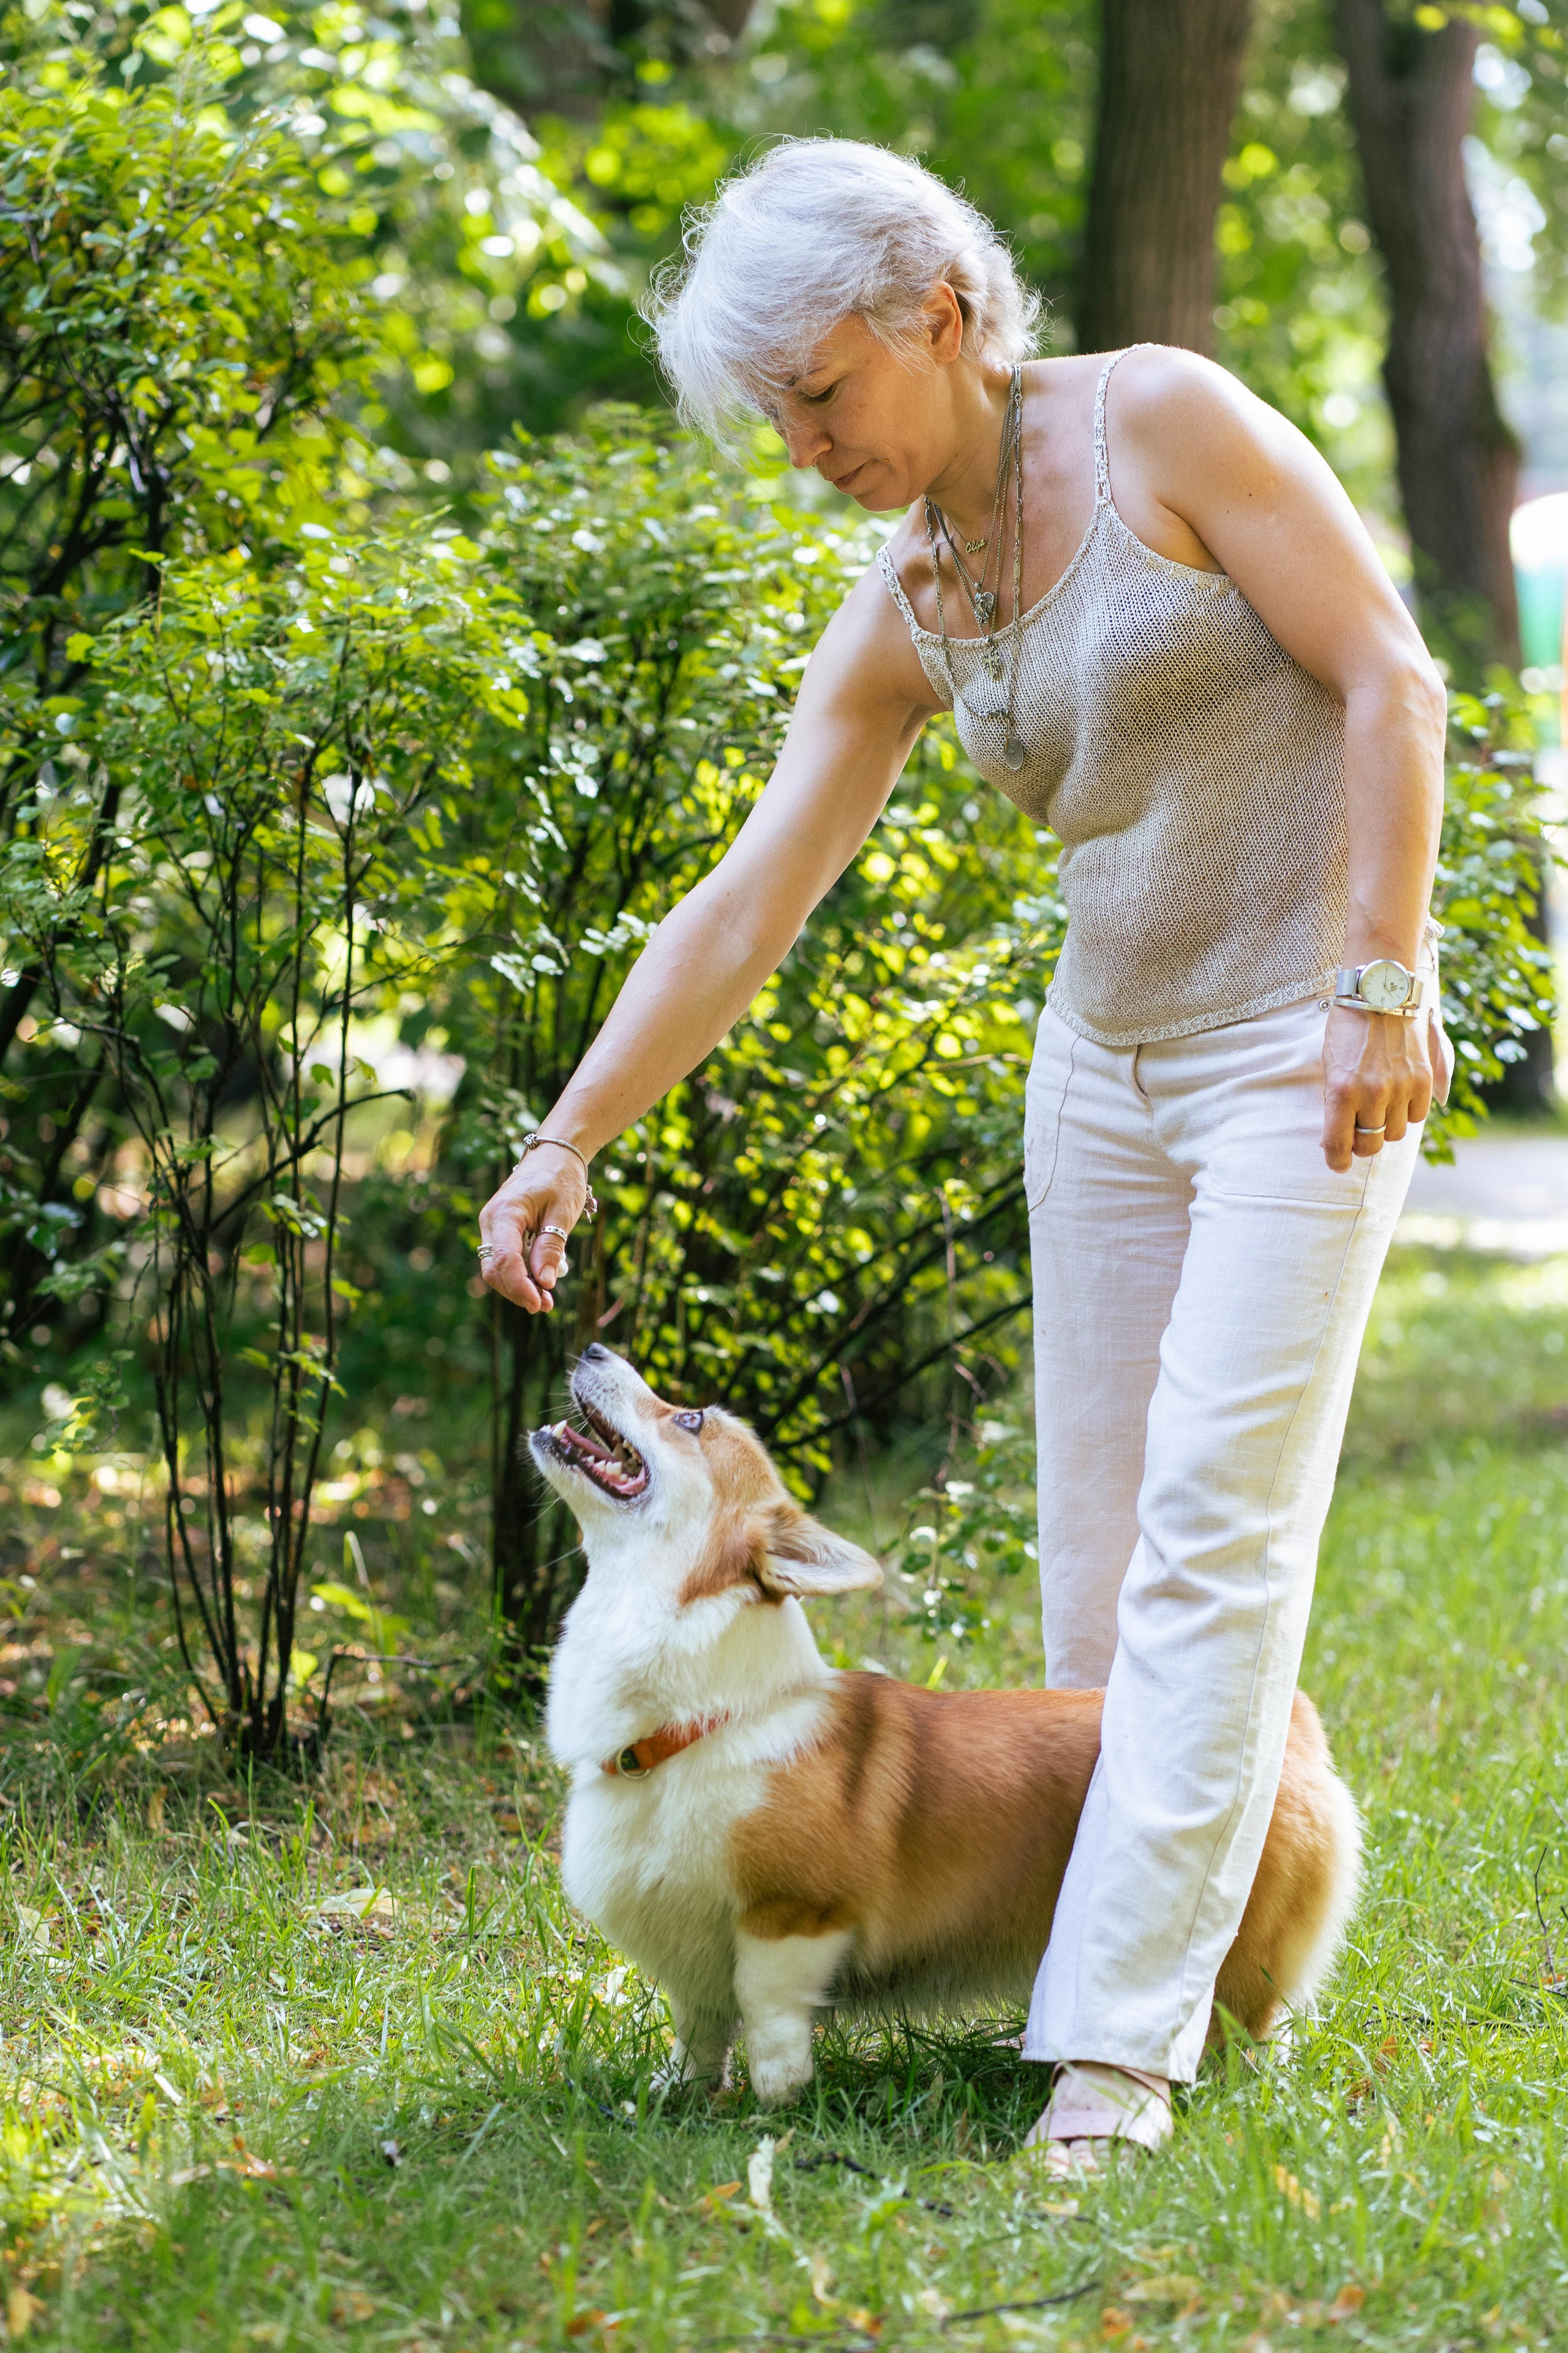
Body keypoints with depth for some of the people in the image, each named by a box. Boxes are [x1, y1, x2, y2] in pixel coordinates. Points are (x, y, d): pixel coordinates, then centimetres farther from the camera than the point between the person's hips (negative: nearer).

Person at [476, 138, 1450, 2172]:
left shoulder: (1160, 419, -12)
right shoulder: (901, 614, 5)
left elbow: (1388, 680, -13)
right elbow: (746, 903, 4)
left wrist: (1379, 987, -18)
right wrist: (570, 1139, -3)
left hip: (1301, 1052, -6)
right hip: (1105, 1063, 7)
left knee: (1214, 1537, -11)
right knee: (1097, 1551, 5)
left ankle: (1125, 2039, -11)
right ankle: (1122, 1915, 17)